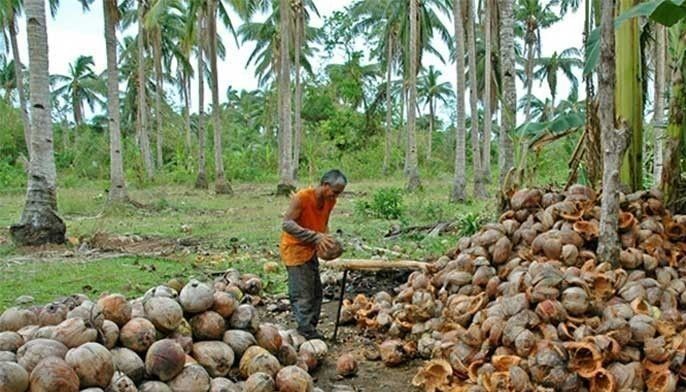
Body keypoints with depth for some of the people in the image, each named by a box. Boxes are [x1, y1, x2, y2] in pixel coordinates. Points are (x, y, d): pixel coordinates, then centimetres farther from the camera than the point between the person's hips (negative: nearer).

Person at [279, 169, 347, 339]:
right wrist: (315, 237, -38)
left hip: (310, 250, 8)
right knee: (303, 296, -8)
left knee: (316, 293, 12)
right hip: (295, 249, -8)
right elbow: (287, 224, -30)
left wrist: (326, 239, -10)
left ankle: (311, 330, 22)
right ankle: (308, 334, -3)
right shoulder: (302, 197, -24)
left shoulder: (330, 201, -2)